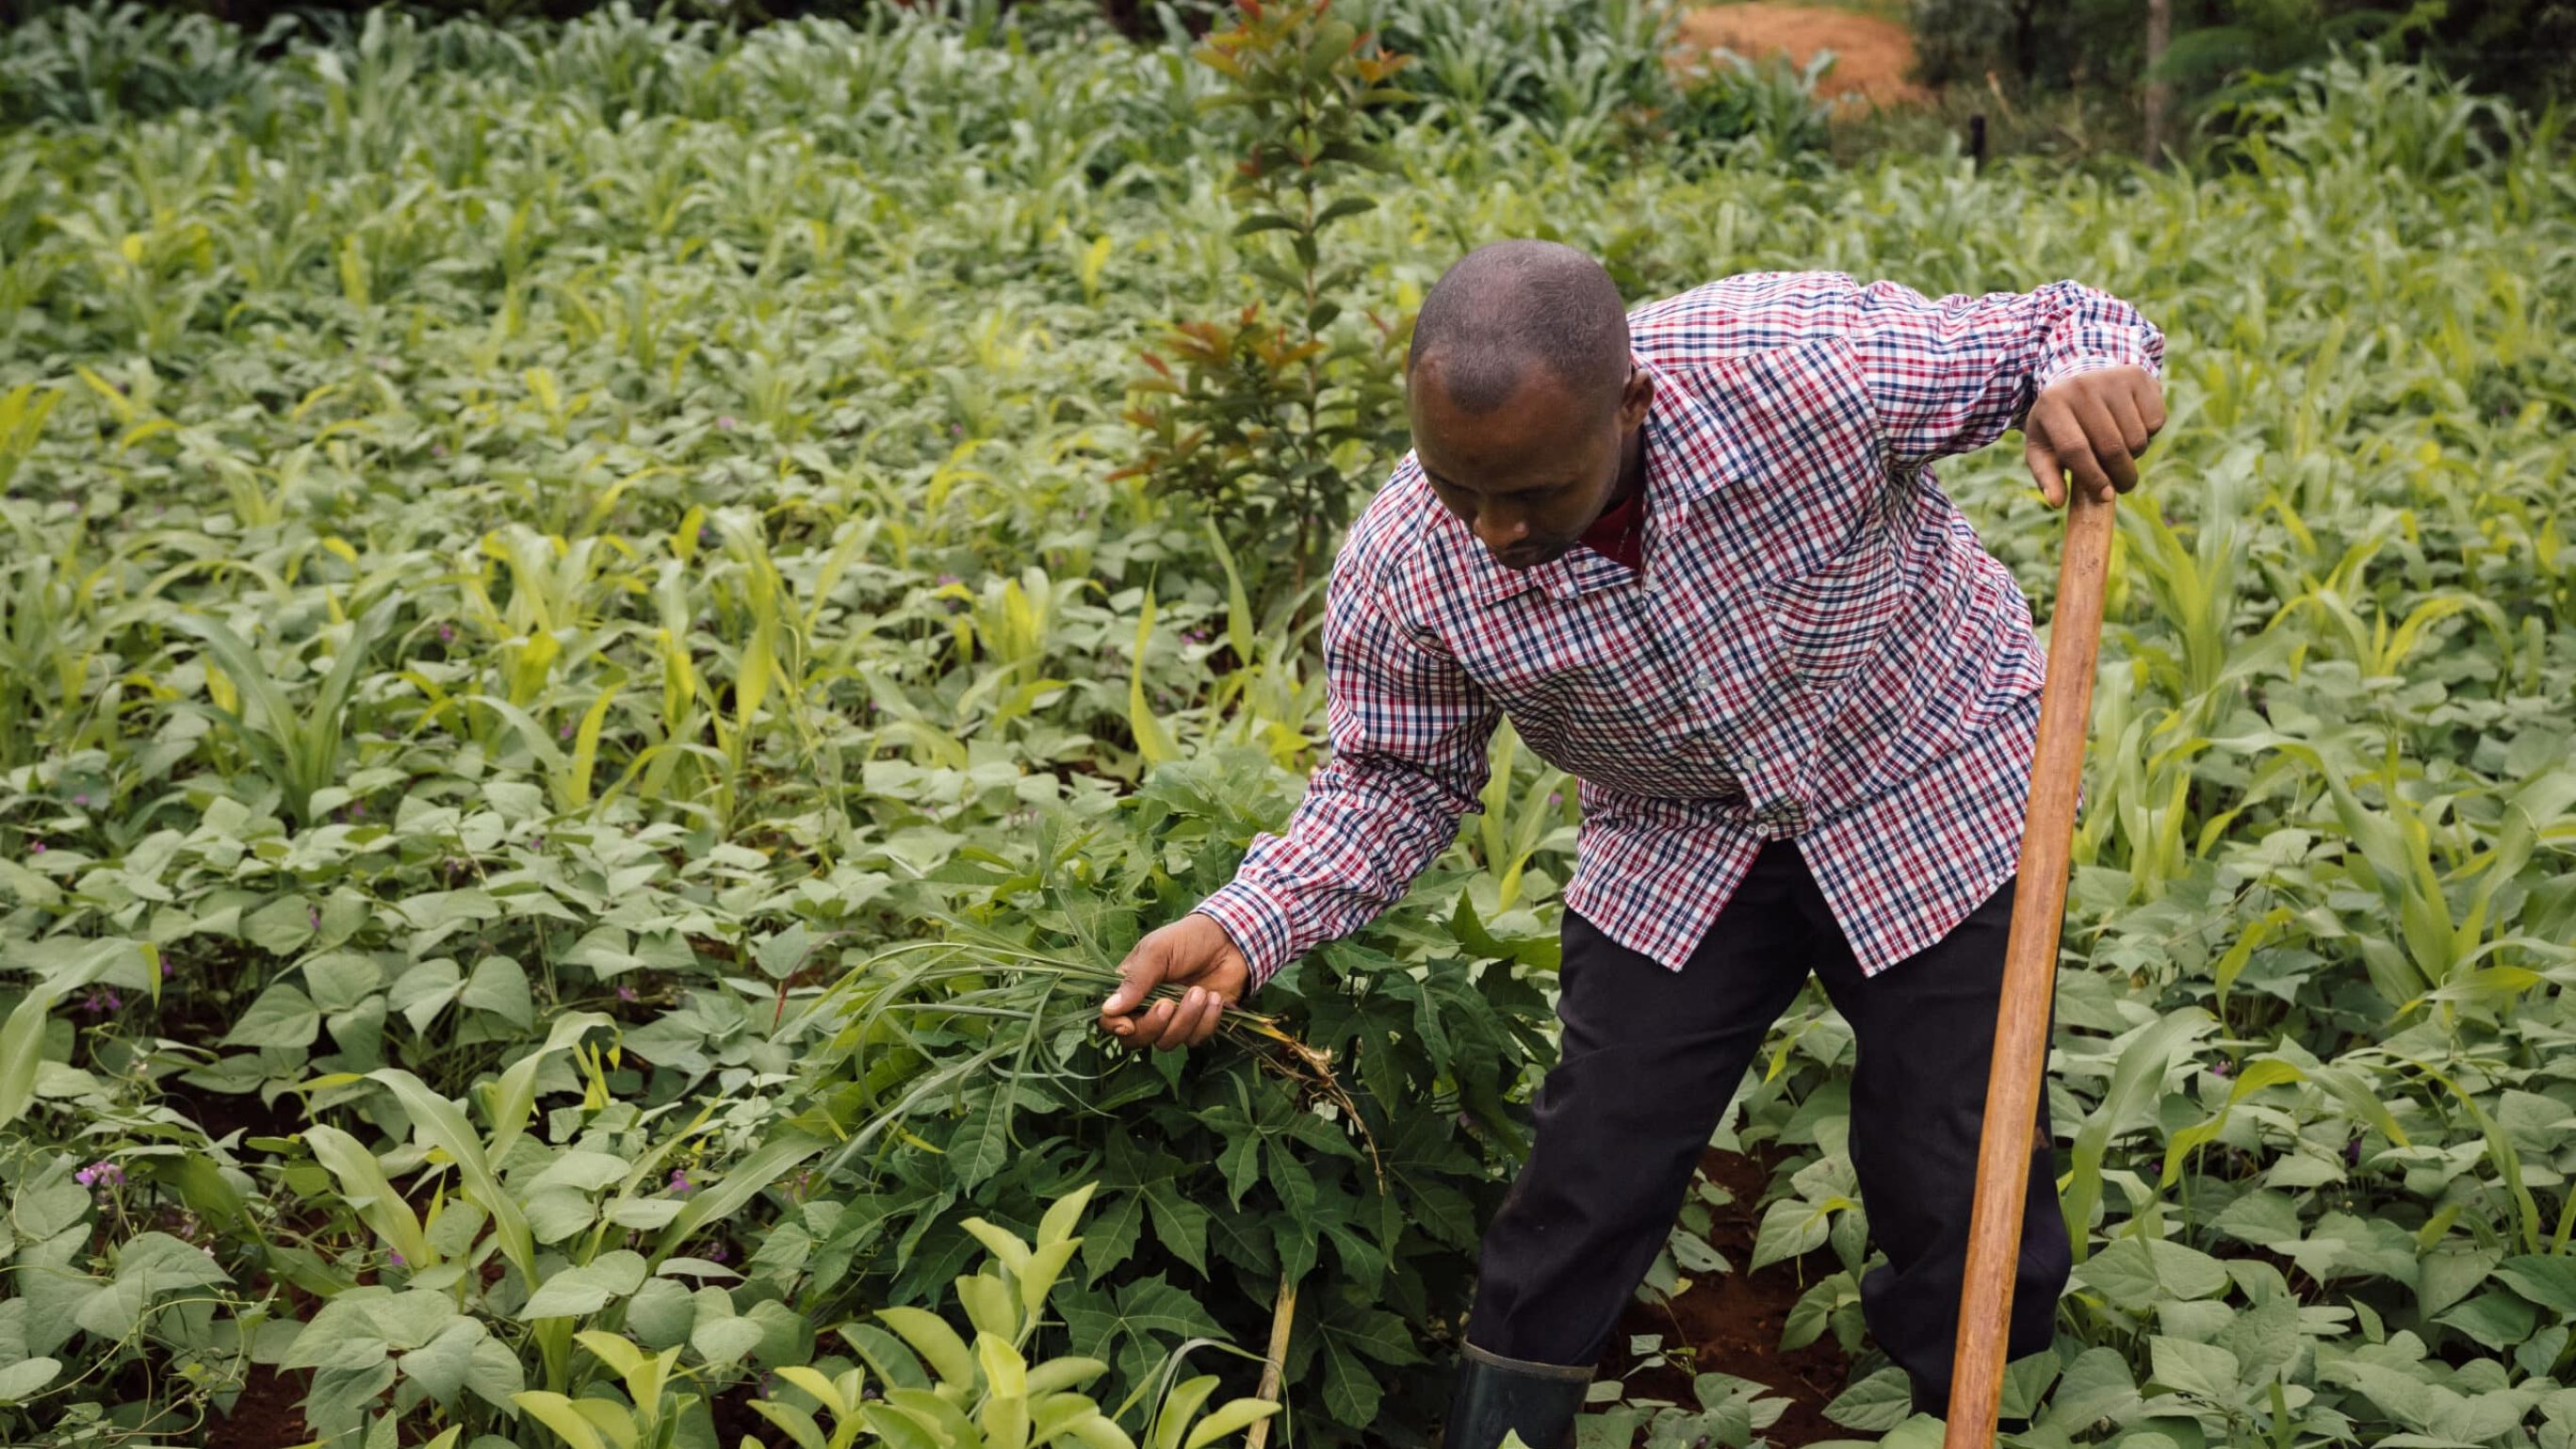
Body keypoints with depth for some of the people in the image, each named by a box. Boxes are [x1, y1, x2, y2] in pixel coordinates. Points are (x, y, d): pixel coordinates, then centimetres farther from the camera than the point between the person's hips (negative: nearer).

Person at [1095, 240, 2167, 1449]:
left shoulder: (1800, 360, -34)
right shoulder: (1399, 573, -25)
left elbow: (2050, 332, -18)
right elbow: (1396, 779, -8)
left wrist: (2091, 368, -43)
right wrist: (1241, 931, -25)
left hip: (1936, 795, -1)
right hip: (1679, 845, 2)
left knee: (1962, 1190, 3)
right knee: (1591, 1170, 1)